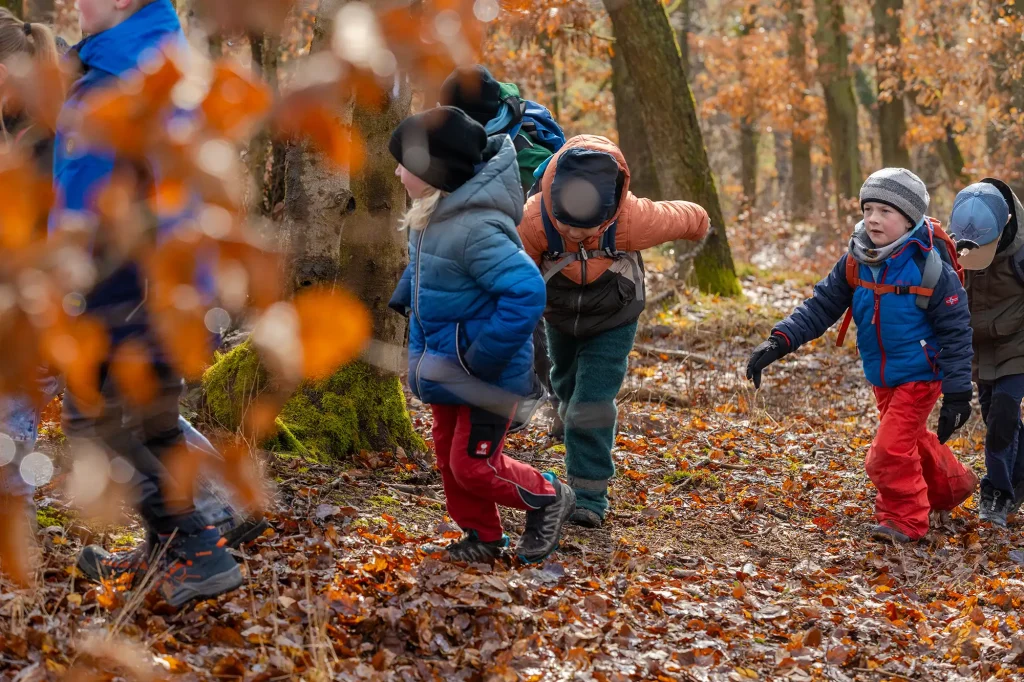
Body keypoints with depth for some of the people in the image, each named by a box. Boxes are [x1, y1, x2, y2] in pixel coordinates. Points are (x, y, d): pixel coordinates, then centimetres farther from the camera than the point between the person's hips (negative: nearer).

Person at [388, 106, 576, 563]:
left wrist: (484, 358, -30)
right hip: (445, 365, 9)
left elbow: (525, 292, -36)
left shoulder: (476, 229, -32)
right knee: (449, 454, 17)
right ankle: (483, 537, 34)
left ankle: (548, 500, 23)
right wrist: (402, 300, 8)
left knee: (473, 465, -1)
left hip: (485, 374, -9)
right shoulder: (434, 215, -3)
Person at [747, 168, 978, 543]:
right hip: (882, 378, 7)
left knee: (891, 449, -12)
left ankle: (904, 519, 8)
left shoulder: (931, 268, -21)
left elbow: (956, 333, -16)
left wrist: (957, 394, -17)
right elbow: (821, 306, -4)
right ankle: (950, 485, 49)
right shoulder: (855, 263, -6)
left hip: (920, 376, -7)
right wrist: (780, 341, -18)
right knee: (912, 440, 24)